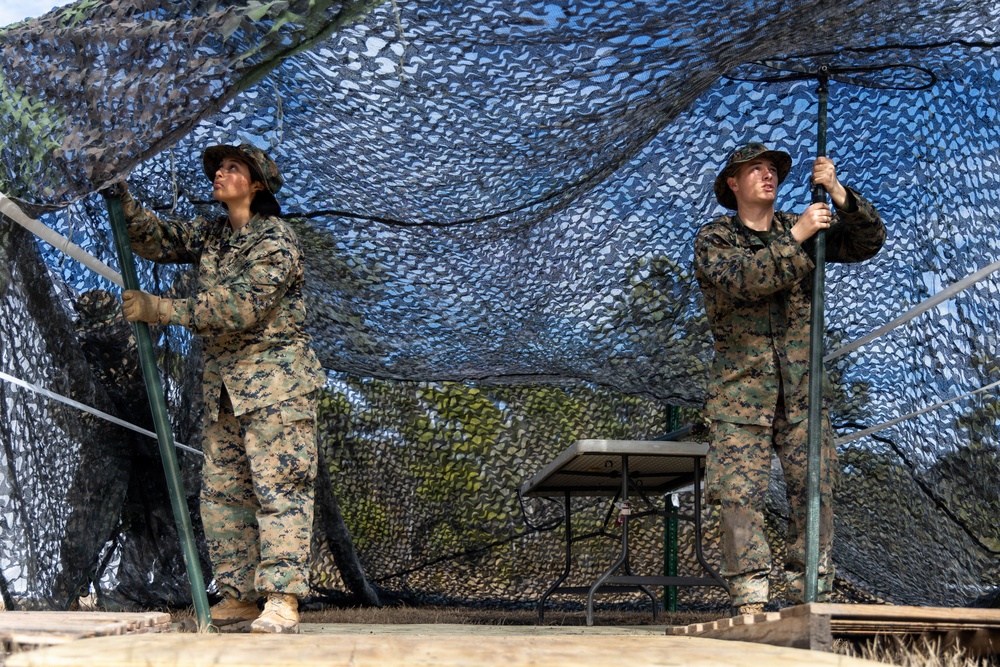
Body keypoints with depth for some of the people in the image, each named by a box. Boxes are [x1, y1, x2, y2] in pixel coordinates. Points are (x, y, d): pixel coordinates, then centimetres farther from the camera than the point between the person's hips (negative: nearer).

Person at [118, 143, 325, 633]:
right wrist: (121, 200, -3)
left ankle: (282, 600, -13)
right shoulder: (210, 235, 16)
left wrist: (159, 309, -17)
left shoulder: (275, 241, -10)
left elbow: (240, 308, -19)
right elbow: (156, 239, 15)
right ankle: (237, 598, 9)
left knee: (279, 488, -11)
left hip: (275, 382, -8)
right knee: (222, 491, 5)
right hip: (222, 385, 8)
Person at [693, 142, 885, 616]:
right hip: (741, 386, -3)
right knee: (739, 493, -8)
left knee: (813, 490, -2)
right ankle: (750, 601, -4)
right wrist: (796, 236, -18)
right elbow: (743, 279, -16)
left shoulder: (799, 230, 13)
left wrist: (838, 194, -10)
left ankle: (810, 598, 4)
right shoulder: (713, 239, 3)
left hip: (802, 386, 3)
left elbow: (869, 242, 5)